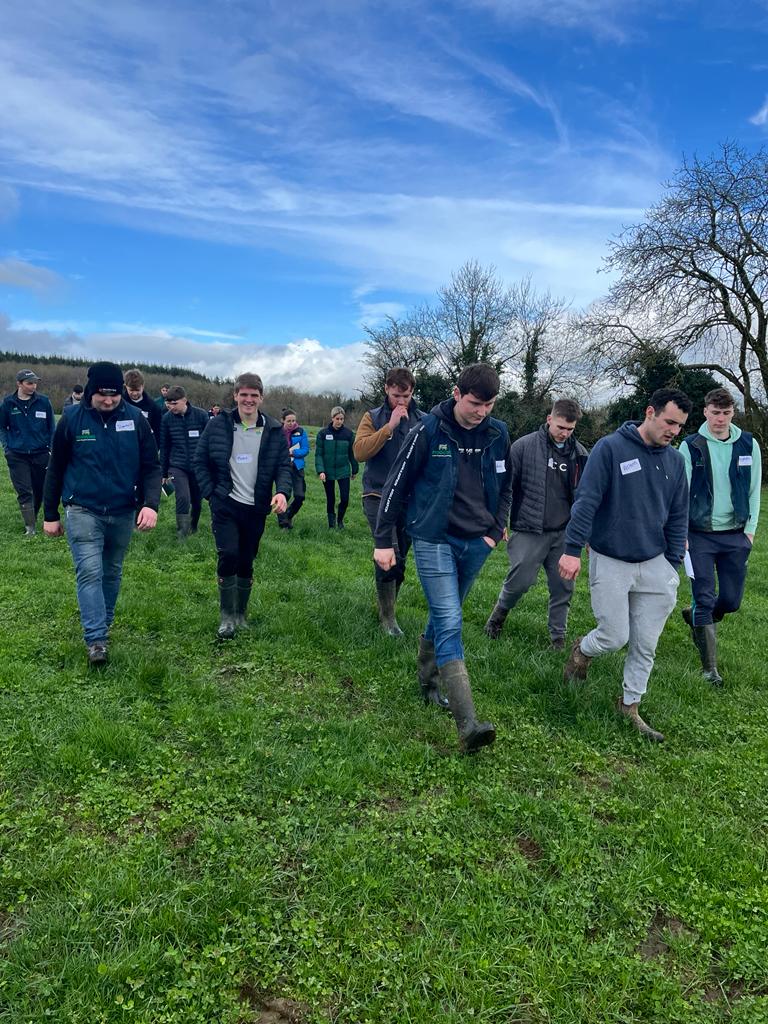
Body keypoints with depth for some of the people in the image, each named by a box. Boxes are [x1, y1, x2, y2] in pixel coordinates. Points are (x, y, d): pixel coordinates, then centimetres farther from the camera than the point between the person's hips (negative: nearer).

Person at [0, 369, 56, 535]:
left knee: (38, 490, 9)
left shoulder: (43, 402, -2)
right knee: (24, 491, -6)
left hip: (41, 453, 1)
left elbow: (52, 427, 6)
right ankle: (29, 525, -2)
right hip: (17, 456, 0)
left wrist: (51, 448, 2)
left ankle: (33, 519, 29)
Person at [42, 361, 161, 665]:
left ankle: (103, 624, 33)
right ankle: (96, 640, -8)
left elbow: (151, 466, -2)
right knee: (89, 571, -12)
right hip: (83, 511, -2)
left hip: (122, 513, 2)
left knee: (112, 573, 14)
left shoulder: (136, 419, -4)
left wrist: (151, 503, -17)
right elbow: (56, 470, 4)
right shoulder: (71, 421, -6)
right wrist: (51, 515, 7)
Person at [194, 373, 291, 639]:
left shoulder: (274, 430, 1)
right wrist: (211, 493, -4)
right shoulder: (218, 425, -2)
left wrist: (282, 491, -17)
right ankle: (227, 616, 3)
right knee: (228, 555, -14)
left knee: (246, 562, 10)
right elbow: (200, 461, 4)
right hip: (226, 505, -2)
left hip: (256, 508, 2)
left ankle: (241, 614, 27)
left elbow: (284, 464, 2)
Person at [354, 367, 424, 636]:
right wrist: (390, 426, -19)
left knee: (400, 558, 11)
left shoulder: (423, 420, 4)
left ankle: (388, 608, 31)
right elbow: (359, 451, -15)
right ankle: (387, 616, 1)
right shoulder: (373, 418, 0)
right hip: (379, 496, -3)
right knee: (389, 555, -14)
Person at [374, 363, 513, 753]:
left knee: (443, 617, 17)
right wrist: (383, 541, -5)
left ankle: (428, 682, 39)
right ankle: (468, 724, -13)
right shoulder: (429, 430, -11)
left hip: (475, 544, 5)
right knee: (449, 623, -11)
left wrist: (495, 532, 7)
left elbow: (505, 487, 16)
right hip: (434, 540, -4)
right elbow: (396, 484, -6)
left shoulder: (497, 434, 2)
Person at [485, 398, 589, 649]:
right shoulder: (524, 446, -4)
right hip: (528, 532, -3)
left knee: (564, 587, 5)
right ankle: (500, 611, 27)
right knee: (520, 581, -3)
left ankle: (558, 635, 22)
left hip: (564, 533, 3)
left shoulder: (579, 453, 7)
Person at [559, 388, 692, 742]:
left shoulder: (675, 460, 6)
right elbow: (586, 501, -14)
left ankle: (630, 705, 27)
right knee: (614, 637, -1)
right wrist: (573, 549, -20)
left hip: (653, 565, 5)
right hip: (610, 563, -5)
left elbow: (678, 517, 12)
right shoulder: (610, 448, -10)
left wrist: (673, 565, 8)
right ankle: (582, 650, 32)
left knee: (646, 644, 8)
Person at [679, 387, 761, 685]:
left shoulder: (749, 445, 3)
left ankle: (696, 618, 40)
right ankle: (709, 668, 9)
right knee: (705, 599, -2)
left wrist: (750, 530, 1)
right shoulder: (691, 446, -5)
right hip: (700, 535, -3)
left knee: (731, 600, 7)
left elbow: (754, 490, 7)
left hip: (735, 535, 3)